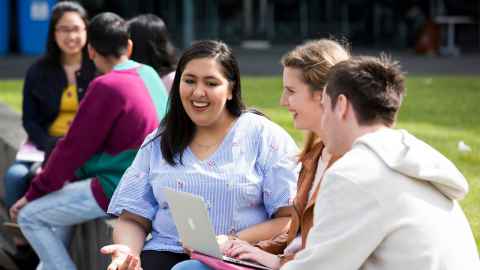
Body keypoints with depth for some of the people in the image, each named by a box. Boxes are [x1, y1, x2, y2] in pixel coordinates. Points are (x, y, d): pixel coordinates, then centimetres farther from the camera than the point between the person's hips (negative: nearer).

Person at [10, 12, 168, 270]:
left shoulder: (107, 87, -17)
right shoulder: (149, 75, 8)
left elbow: (74, 146, -13)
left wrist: (34, 194, -2)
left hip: (117, 190, -9)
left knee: (30, 216, 0)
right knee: (64, 192, 27)